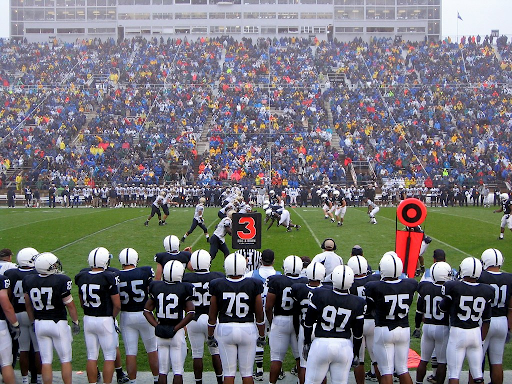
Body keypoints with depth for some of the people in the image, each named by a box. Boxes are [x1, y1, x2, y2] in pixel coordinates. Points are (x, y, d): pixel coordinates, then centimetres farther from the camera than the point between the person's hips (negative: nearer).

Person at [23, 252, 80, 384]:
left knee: (46, 361, 10)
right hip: (58, 323, -4)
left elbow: (28, 304, 9)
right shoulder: (61, 281, -16)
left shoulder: (28, 281, -2)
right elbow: (69, 304, -10)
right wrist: (75, 321, 4)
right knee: (65, 360, 8)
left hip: (39, 323, 4)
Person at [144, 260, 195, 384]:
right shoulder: (183, 289, -9)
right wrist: (175, 329, -11)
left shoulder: (156, 287, 1)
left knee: (162, 370, 10)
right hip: (177, 333, -3)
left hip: (161, 331, 3)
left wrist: (156, 326, 0)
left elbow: (147, 310, 5)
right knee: (178, 370, 3)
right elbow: (191, 313, -15)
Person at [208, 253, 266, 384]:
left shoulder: (218, 285, -5)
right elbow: (259, 315, 0)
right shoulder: (253, 285, -5)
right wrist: (262, 336, 12)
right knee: (247, 372, 9)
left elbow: (212, 316, 2)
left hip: (225, 329, 0)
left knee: (229, 373, 7)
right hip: (248, 329, 0)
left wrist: (210, 336, 15)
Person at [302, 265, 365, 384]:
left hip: (321, 344, -2)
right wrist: (356, 353, 17)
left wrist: (307, 343, 14)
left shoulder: (319, 296, -8)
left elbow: (308, 323, 1)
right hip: (344, 346, 2)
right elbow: (358, 333, 4)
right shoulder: (357, 303, -3)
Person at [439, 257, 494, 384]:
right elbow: (486, 320, 7)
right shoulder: (486, 291, 0)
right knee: (478, 374, 11)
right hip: (476, 333, 4)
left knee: (454, 373, 2)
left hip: (457, 333, -4)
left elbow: (443, 308, 3)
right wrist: (482, 340, 16)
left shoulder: (453, 287, -13)